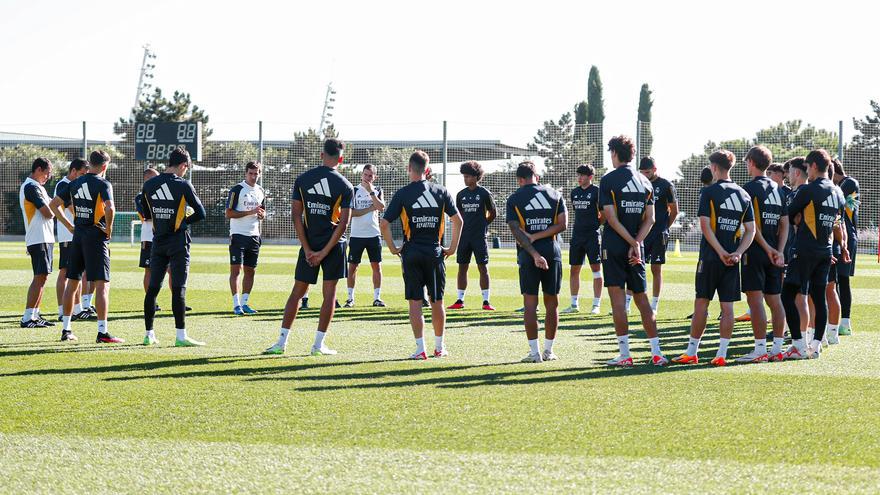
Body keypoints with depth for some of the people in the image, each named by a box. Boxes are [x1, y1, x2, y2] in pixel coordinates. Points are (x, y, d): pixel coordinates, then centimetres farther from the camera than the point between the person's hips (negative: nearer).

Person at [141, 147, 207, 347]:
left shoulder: (149, 185, 3)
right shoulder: (183, 185, -11)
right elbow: (200, 213, -8)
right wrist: (184, 220, 7)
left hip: (158, 242, 5)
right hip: (178, 241, -5)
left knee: (153, 288, 8)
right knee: (178, 289, -6)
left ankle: (149, 334, 11)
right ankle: (181, 336, -8)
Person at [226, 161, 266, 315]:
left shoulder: (260, 191, 13)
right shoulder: (237, 189, -7)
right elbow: (229, 213, -11)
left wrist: (261, 214, 0)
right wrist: (250, 212, -18)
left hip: (254, 236, 6)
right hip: (238, 235, -6)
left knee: (250, 271, 7)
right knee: (235, 269, -8)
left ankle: (244, 302, 13)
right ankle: (236, 304, -8)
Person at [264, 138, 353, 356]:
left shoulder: (302, 179, 0)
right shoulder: (344, 185, -6)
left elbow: (296, 216, -3)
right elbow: (343, 223, -10)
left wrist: (307, 249, -3)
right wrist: (324, 253, -9)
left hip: (309, 243, 2)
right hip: (333, 245, -2)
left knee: (297, 292, 8)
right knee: (329, 292, 5)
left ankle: (282, 342, 5)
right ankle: (319, 344, 3)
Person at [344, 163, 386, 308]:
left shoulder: (378, 190, 7)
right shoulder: (354, 190, 0)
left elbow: (381, 208, -11)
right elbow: (350, 212, -10)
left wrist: (371, 192, -13)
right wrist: (369, 209, -11)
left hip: (374, 234, 2)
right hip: (357, 235, -2)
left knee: (376, 266, 2)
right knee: (352, 266, 0)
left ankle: (377, 297, 8)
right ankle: (350, 298, 6)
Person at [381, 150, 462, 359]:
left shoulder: (402, 194, -5)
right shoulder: (441, 192, 2)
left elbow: (384, 224, -9)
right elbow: (457, 220, 3)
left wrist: (393, 248, 1)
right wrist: (453, 247, 10)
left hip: (412, 252, -2)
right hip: (435, 252, 2)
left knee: (415, 302, 1)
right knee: (437, 301, 12)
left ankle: (420, 348, -3)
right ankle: (440, 346, 19)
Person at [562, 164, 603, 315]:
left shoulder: (597, 191, -6)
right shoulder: (575, 192, 13)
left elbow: (603, 213, -5)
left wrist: (595, 225, -4)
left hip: (592, 234, -7)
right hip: (577, 233, 7)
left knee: (595, 268, -4)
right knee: (574, 269, 7)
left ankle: (596, 304, -2)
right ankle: (574, 304, 14)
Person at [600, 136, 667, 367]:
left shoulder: (608, 180, -7)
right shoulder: (645, 182, 10)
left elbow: (611, 218, -13)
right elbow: (650, 219, 4)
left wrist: (633, 243, -11)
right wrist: (636, 243, -5)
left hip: (613, 246, -5)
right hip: (637, 248, 5)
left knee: (618, 298, -3)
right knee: (641, 298, 11)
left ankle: (625, 355, -6)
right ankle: (656, 353, 6)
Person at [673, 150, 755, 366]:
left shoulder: (709, 192, -5)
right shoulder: (743, 195, 9)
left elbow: (705, 225, -13)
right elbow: (750, 230, 4)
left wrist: (721, 252, -14)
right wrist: (738, 252, -5)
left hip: (710, 257, -4)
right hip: (733, 259, 4)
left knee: (701, 303, 4)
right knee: (727, 306, 4)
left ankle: (691, 352, 8)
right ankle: (722, 354, 1)